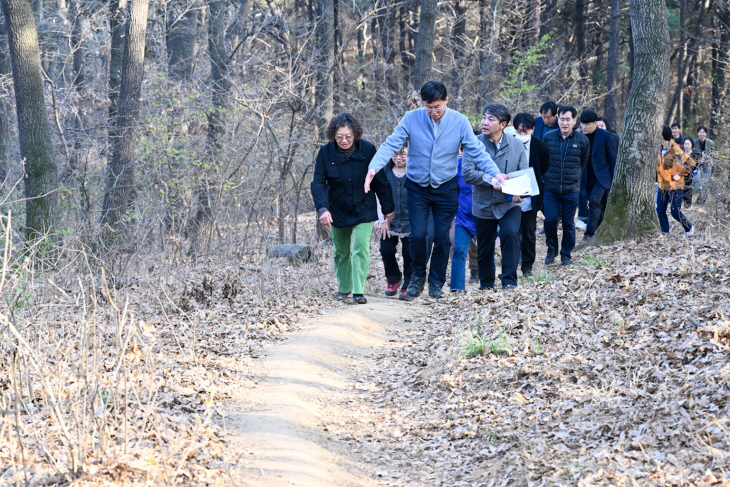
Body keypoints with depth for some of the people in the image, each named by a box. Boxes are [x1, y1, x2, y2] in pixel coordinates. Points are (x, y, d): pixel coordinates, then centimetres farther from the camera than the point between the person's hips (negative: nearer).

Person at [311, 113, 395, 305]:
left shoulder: (367, 150, -14)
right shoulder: (326, 152, -13)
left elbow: (380, 181, -5)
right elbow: (318, 183, -14)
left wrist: (388, 208, 1)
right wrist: (322, 208, -29)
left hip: (363, 210, -2)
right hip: (338, 211, 2)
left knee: (361, 249, -15)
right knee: (341, 251, 14)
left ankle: (359, 291, -14)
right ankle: (344, 288, 31)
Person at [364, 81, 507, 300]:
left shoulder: (460, 122, -8)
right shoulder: (411, 119, -9)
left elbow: (477, 151, -9)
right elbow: (391, 145, -13)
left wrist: (494, 174, -23)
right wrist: (374, 167, -30)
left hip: (445, 188, 0)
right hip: (417, 187, 0)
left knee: (442, 238, 2)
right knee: (417, 235, -9)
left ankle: (436, 283, 20)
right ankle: (418, 276, 16)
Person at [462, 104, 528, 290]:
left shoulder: (516, 145, -2)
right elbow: (467, 173, -16)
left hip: (509, 205, -1)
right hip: (483, 205, 1)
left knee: (511, 233, -26)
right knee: (484, 248, 11)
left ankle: (509, 281, -18)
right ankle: (486, 284, 35)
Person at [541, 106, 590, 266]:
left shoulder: (582, 140, -2)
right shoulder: (548, 137, -1)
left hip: (571, 190, 0)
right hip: (550, 189, 1)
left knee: (569, 223, 5)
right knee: (550, 220, -3)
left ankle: (566, 254, 19)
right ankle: (551, 250, 18)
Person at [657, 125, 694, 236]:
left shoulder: (676, 150, -17)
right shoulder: (660, 150, 4)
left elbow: (690, 163, -16)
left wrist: (679, 174, -15)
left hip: (675, 187, -7)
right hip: (662, 187, 7)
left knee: (675, 212, -4)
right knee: (660, 211, 4)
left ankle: (689, 228, 20)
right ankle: (665, 233, 16)